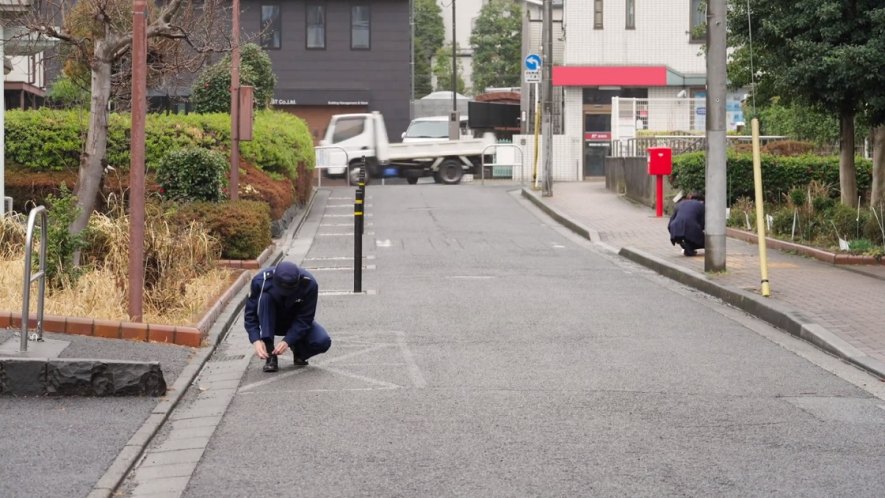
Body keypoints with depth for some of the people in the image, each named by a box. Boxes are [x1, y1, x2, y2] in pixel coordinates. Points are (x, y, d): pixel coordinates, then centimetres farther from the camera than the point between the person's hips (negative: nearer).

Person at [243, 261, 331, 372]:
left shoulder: (309, 283, -28)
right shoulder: (261, 280, -28)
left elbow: (304, 319, -23)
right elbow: (250, 314, -21)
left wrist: (287, 341, -34)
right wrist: (256, 341, -34)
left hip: (296, 324, 0)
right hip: (271, 323, 0)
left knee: (323, 342, -28)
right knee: (264, 298, -32)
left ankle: (298, 350, 7)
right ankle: (270, 355, -28)